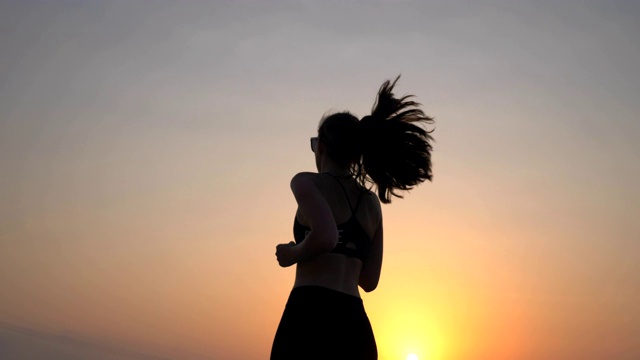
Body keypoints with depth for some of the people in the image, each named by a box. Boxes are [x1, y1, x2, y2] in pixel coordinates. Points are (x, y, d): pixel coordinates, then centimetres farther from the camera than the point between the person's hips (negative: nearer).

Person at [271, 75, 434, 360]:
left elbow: (325, 237, -18)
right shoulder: (372, 202, 21)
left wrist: (292, 255, 1)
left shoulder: (307, 182, 3)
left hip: (311, 318, -6)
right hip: (355, 329, 7)